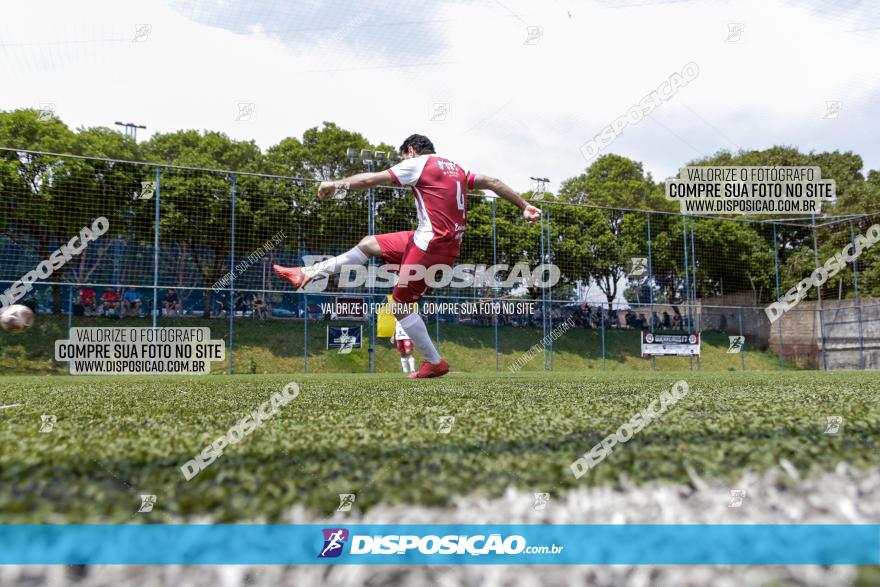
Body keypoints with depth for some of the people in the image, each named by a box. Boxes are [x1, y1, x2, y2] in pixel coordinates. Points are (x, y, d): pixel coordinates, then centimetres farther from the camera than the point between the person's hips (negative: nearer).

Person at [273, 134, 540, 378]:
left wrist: (336, 184, 7)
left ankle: (435, 363, 6)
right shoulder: (455, 168, 18)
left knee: (401, 305, -2)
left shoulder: (418, 163, -4)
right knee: (368, 243, 15)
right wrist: (524, 206, 18)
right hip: (450, 241, 9)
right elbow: (492, 182, 15)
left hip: (432, 243, -9)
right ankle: (307, 273, 18)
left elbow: (371, 179, -4)